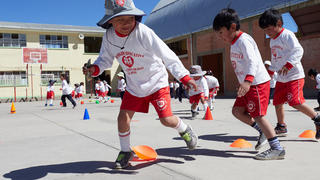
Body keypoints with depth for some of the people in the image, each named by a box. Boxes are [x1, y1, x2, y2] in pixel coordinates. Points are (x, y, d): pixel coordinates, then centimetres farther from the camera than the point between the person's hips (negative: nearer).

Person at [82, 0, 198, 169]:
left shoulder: (143, 32, -25)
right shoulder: (109, 37, -9)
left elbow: (167, 55, -25)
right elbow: (106, 59, 6)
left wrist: (184, 76, -31)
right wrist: (94, 68, -17)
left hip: (156, 82, -4)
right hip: (134, 86, 4)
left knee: (166, 120, -9)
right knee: (123, 118, -2)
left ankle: (185, 130, 27)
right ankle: (125, 151, 24)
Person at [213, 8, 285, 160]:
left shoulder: (243, 40, -15)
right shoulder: (234, 43, 15)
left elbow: (253, 61, -28)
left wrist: (247, 81, -41)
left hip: (258, 83, -10)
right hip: (247, 85, 10)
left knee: (258, 115, -9)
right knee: (237, 111, 9)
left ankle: (277, 149, -2)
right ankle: (263, 131, 19)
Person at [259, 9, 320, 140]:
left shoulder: (287, 35, -12)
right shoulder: (272, 40, 15)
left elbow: (298, 50, -25)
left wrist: (288, 65, -37)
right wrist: (270, 71, 30)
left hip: (294, 76, -9)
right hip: (281, 78, 9)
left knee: (296, 102, -17)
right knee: (277, 102, 9)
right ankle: (281, 127, 24)